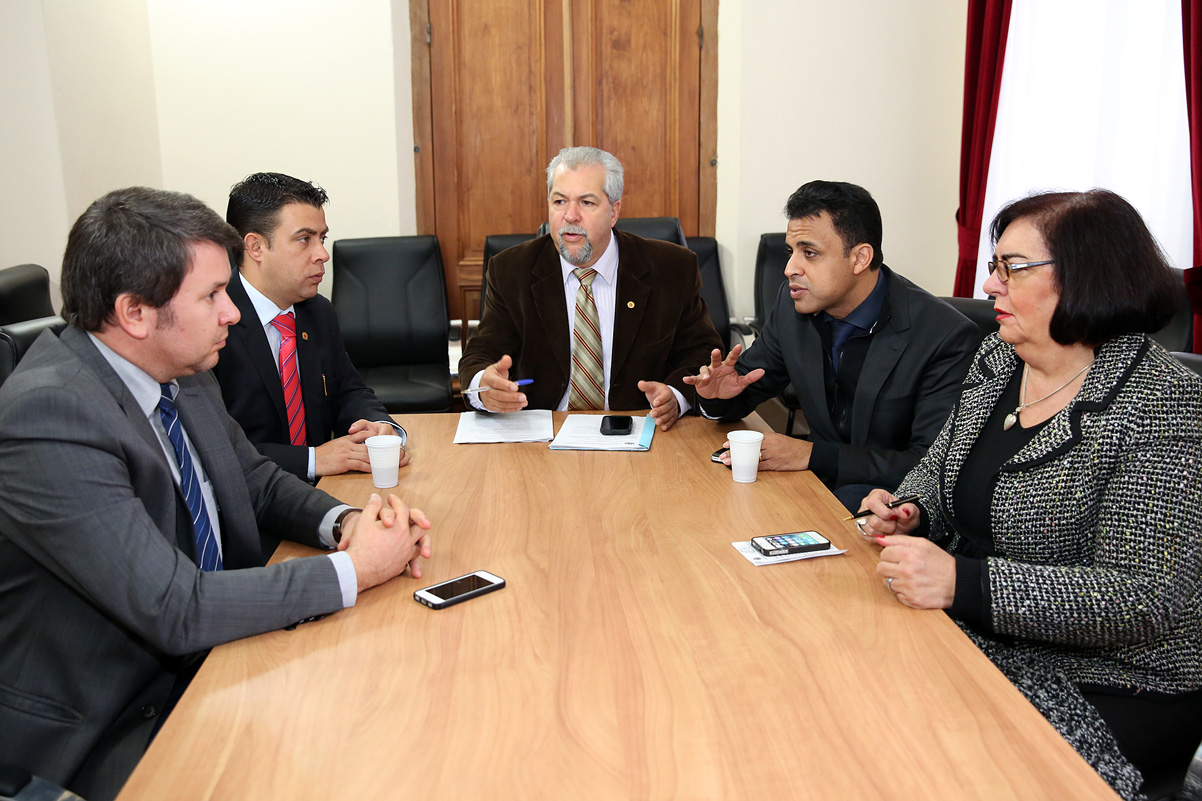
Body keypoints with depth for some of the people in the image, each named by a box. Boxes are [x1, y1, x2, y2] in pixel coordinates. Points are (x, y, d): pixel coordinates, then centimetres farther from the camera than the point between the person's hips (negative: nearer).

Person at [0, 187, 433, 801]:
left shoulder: (183, 375, -2)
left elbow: (258, 481, 11)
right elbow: (175, 609, -29)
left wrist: (344, 522, -10)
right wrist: (354, 568, -23)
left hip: (205, 651, 7)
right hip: (111, 726, -7)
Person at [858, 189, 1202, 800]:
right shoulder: (997, 358, 5)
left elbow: (1147, 599, -24)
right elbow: (941, 467, 19)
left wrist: (963, 584, -31)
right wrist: (910, 515, -5)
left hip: (1105, 689, -6)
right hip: (977, 635, 6)